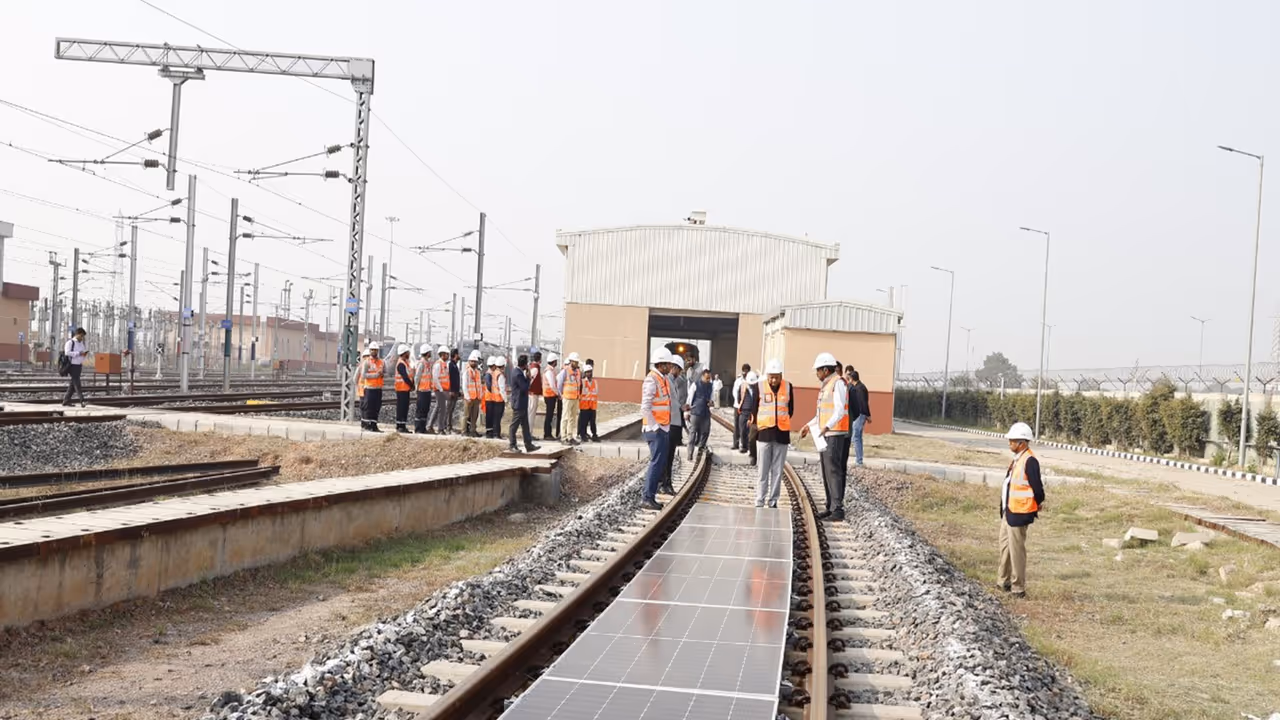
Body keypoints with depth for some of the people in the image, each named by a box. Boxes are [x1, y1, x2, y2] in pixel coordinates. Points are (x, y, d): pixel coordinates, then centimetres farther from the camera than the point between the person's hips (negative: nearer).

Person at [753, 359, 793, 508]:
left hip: (782, 434, 2)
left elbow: (791, 409, 14)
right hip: (764, 433, -1)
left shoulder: (788, 387, 2)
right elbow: (754, 408, 8)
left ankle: (773, 501, 10)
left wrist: (781, 421, 11)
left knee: (777, 471, 4)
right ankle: (759, 502, 5)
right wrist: (756, 425, 8)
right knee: (763, 470, 0)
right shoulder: (760, 387, -3)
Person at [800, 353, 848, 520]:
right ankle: (831, 507, 14)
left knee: (833, 470, -13)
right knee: (827, 470, 9)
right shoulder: (826, 386, 17)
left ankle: (838, 509, -14)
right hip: (826, 434, 10)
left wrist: (827, 427, -36)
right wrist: (808, 426, 24)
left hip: (836, 434, -10)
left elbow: (839, 411, -23)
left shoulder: (838, 383, -14)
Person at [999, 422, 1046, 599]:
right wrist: (1004, 509, 15)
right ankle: (1005, 582, 33)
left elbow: (1037, 486, -20)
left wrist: (1039, 504, -4)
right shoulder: (1017, 459, 11)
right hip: (1008, 511, 10)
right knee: (1005, 547, 20)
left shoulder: (1029, 460, -20)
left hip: (1019, 514, -10)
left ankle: (1018, 589, 7)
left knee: (1016, 550, -2)